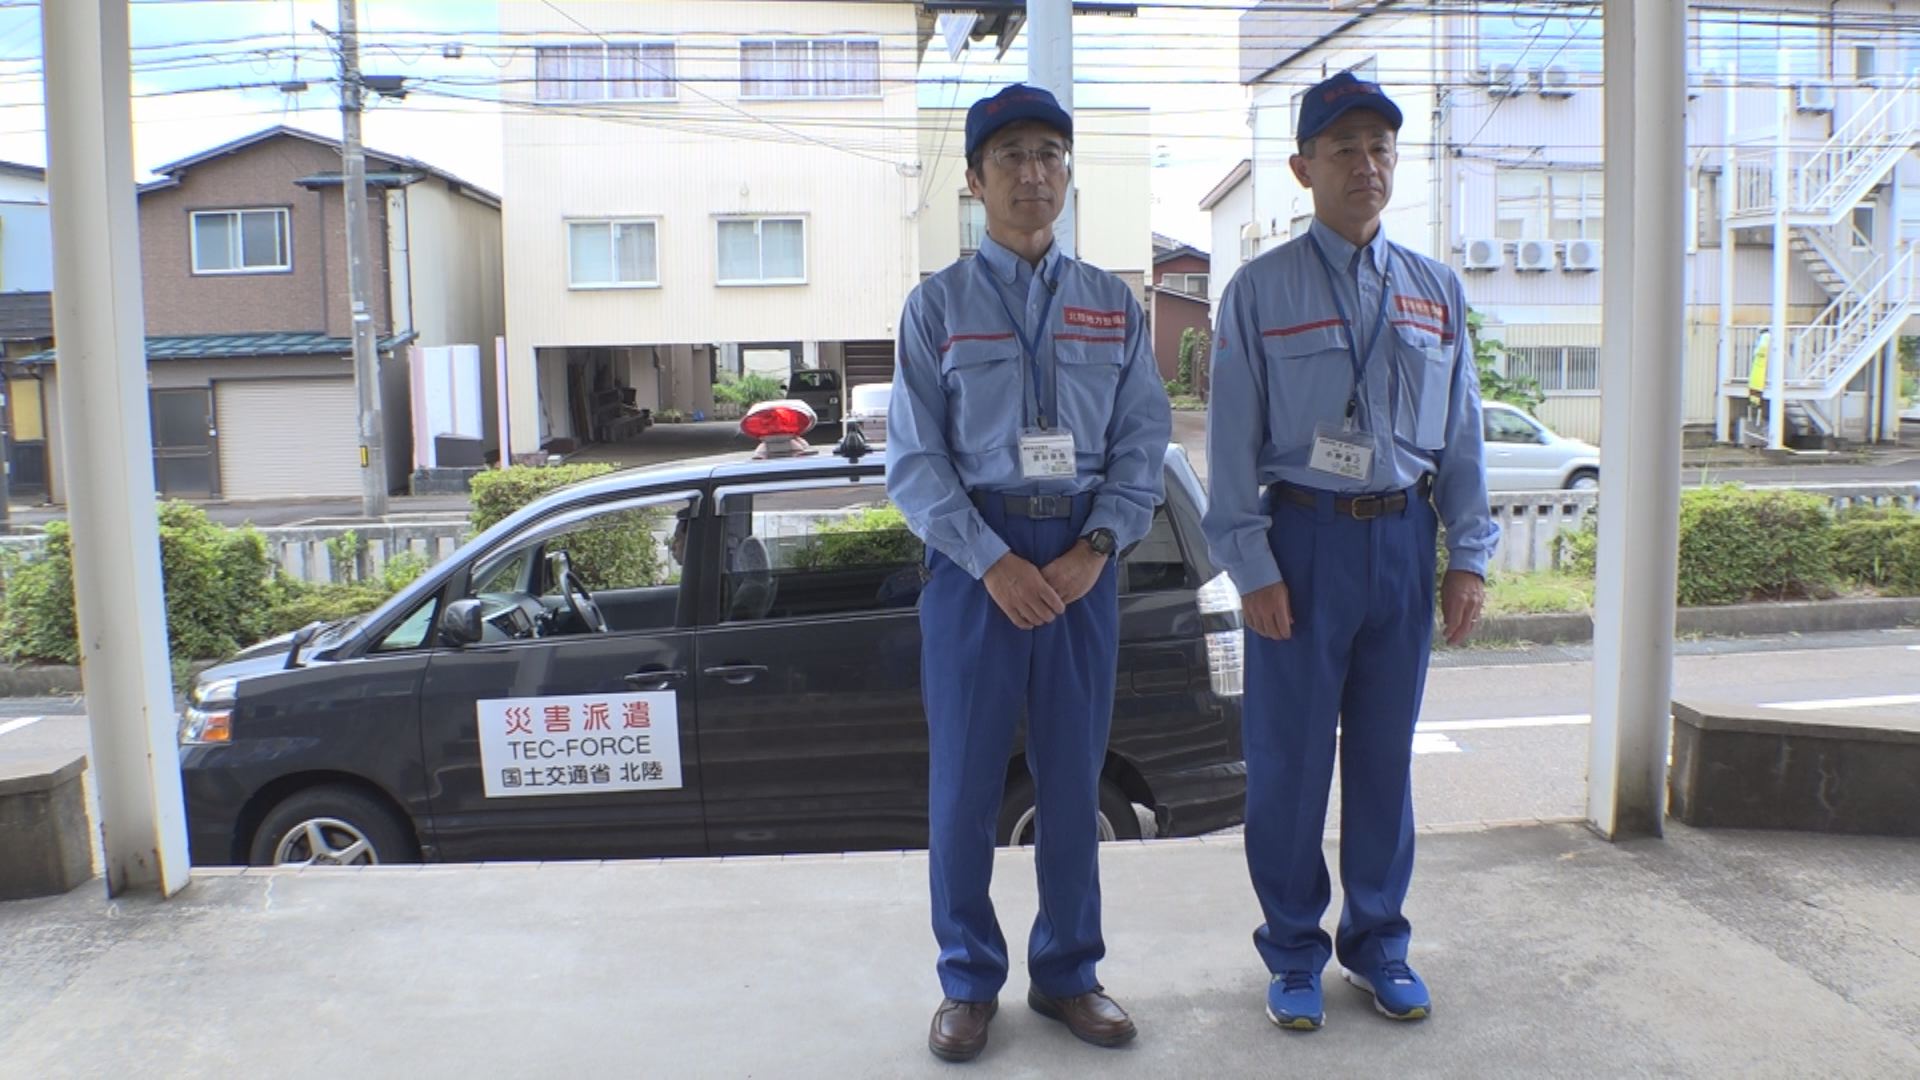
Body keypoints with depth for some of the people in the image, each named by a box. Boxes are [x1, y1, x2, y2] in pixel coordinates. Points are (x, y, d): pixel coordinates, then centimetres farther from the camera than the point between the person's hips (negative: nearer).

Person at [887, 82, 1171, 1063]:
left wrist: (1094, 551, -11)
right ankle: (968, 983, 22)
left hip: (1082, 557, 2)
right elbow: (913, 458, -3)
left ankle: (1067, 972, 27)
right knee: (964, 779, 5)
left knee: (1074, 778, 10)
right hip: (972, 556, -2)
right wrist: (995, 562, -13)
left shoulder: (1113, 308, 10)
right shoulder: (937, 305, 3)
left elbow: (1142, 446, 5)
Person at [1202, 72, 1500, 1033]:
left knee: (1386, 754, 12)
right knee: (1289, 758, 3)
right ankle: (1294, 953, 20)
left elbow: (1461, 433, 11)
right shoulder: (1259, 292, -3)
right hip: (1305, 535, -3)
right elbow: (1233, 441, -5)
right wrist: (1252, 567, -10)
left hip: (1403, 538, 4)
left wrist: (1467, 555, 5)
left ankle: (1377, 942, 29)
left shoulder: (1436, 292, 9)